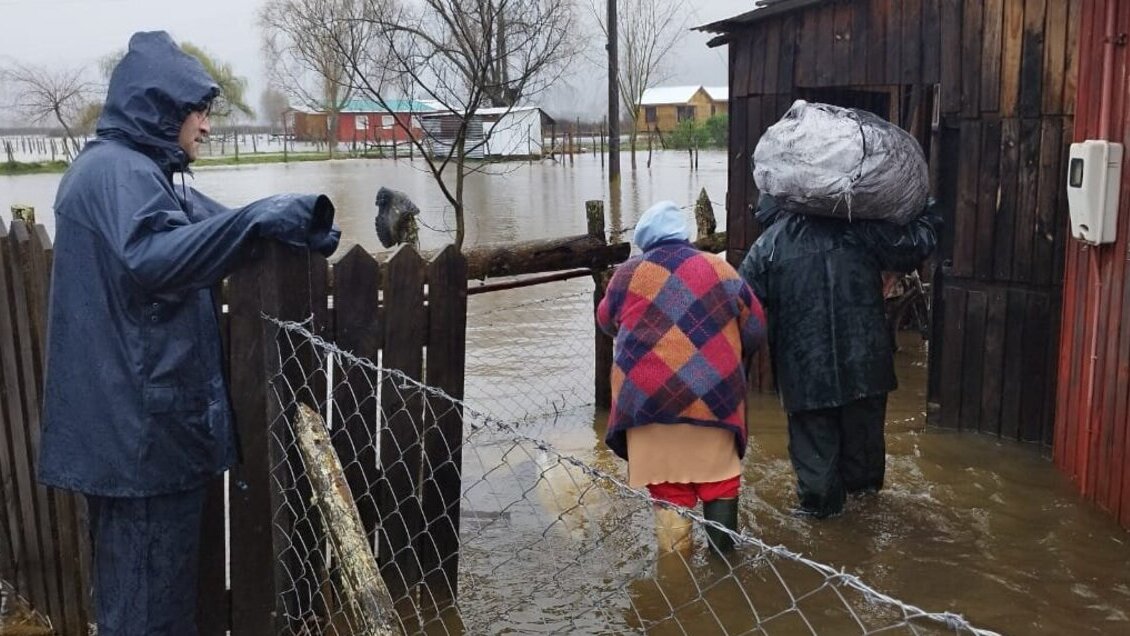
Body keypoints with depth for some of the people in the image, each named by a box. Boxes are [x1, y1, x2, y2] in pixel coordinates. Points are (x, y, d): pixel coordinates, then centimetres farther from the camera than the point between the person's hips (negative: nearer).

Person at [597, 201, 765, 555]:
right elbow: (755, 330, 12)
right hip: (712, 396, 1)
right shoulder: (720, 269, 9)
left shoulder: (628, 274, 6)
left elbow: (606, 321, 23)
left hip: (649, 397, -1)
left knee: (667, 488, 5)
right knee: (718, 480, 14)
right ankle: (723, 552, 20)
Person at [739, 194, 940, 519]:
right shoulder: (858, 228, -3)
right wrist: (927, 217, 22)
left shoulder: (766, 247, -4)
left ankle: (820, 498, 19)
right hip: (863, 355, 2)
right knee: (863, 425, 22)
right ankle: (863, 481, 40)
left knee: (813, 434, 12)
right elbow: (912, 247, 2)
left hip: (804, 362, -2)